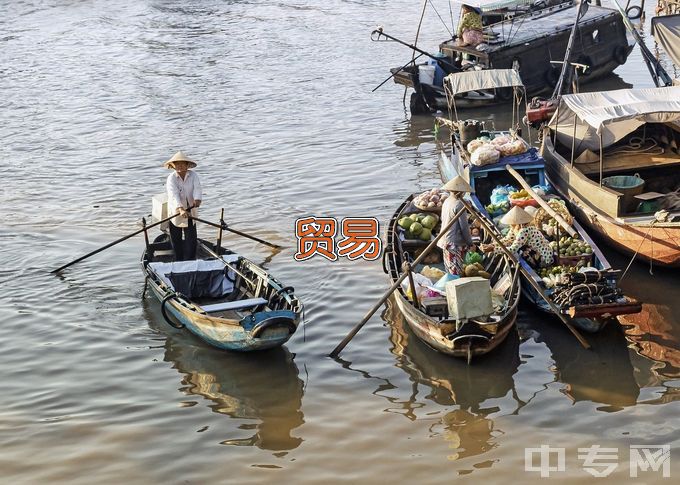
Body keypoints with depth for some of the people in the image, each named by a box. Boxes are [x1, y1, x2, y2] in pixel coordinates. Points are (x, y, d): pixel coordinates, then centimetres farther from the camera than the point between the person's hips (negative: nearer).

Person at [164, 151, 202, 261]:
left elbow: (197, 188, -21)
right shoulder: (171, 178, -13)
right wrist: (181, 209, -44)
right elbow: (174, 195, -28)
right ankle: (178, 263, 20)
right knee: (176, 239, 8)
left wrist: (197, 199, -45)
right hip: (175, 212, -1)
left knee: (191, 239, -1)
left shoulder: (193, 175, -6)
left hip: (190, 212, 1)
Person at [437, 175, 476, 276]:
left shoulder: (446, 201, 7)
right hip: (456, 243, -9)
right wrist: (470, 243, -7)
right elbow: (464, 227, -17)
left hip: (445, 240, 9)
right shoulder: (459, 204, -18)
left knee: (450, 270, 14)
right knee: (456, 272, -5)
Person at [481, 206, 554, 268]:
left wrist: (493, 249, -23)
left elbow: (512, 250, -27)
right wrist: (491, 245, -8)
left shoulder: (524, 231, -25)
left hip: (544, 259, -9)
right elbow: (506, 240, 6)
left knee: (519, 250, -20)